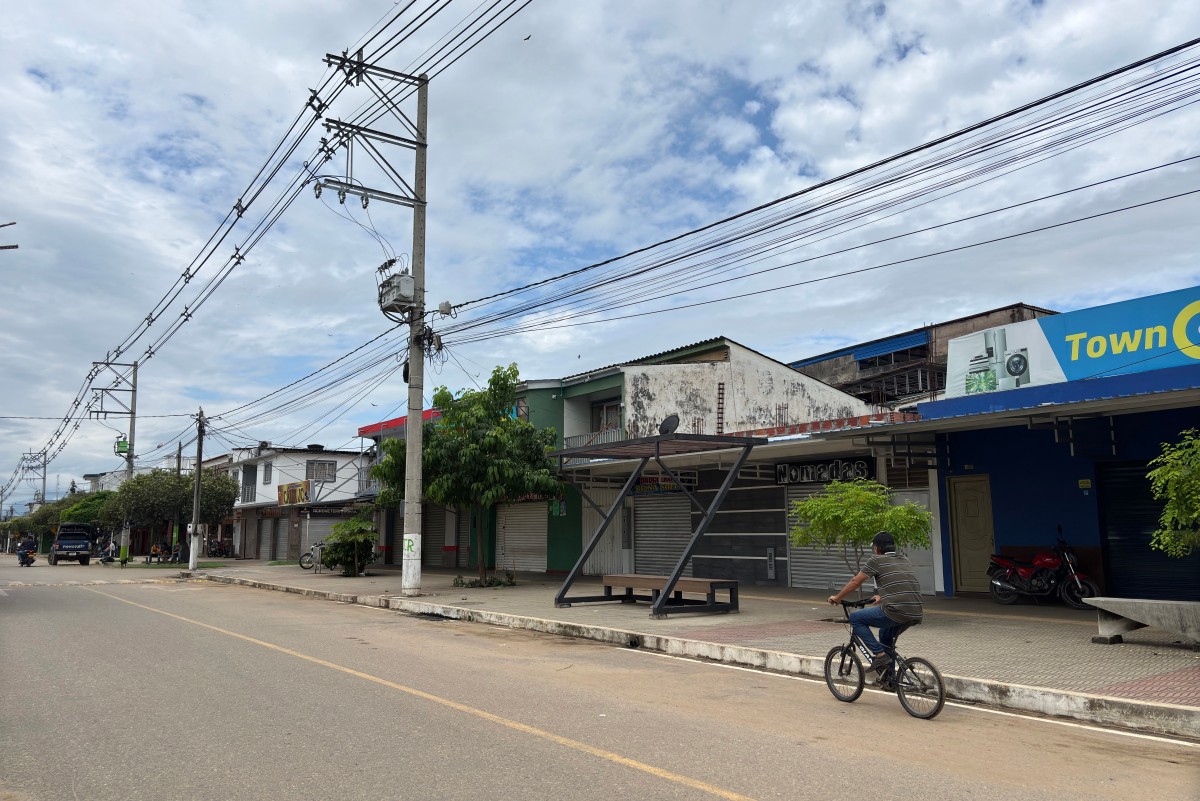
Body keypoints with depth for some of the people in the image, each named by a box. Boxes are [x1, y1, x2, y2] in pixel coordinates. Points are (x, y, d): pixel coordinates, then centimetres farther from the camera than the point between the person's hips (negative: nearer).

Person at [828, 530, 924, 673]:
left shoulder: (876, 560, 2)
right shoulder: (905, 560, 21)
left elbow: (855, 582, 8)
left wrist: (837, 598, 22)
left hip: (896, 612, -8)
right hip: (916, 615, 8)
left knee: (855, 618, 8)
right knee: (886, 634, 33)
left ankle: (879, 654, 0)